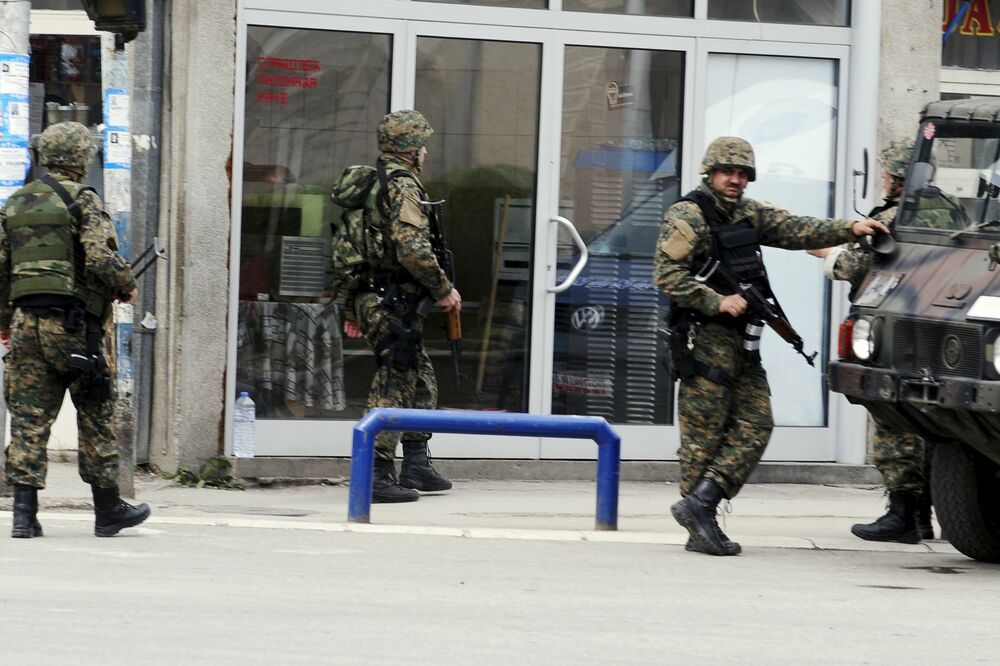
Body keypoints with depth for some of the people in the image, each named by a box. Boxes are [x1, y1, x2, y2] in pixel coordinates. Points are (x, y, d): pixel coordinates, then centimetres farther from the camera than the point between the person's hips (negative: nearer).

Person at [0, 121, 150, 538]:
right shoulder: (82, 200, -7)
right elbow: (100, 258, -18)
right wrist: (126, 286, 1)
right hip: (73, 324, -5)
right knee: (96, 415, 7)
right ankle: (108, 510, 14)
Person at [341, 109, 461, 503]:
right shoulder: (403, 186, -13)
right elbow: (413, 249, -24)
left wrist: (351, 312, 24)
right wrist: (444, 290, -12)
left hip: (368, 300, 10)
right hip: (392, 304, -10)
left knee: (421, 381, 19)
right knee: (391, 387, -8)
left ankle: (416, 466, 24)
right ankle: (376, 477, -9)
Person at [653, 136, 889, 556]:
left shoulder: (748, 214, 16)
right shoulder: (687, 216, -7)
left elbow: (794, 230, 11)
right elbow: (667, 275, -14)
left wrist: (849, 229, -1)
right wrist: (717, 301, -21)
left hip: (742, 341, 8)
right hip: (705, 337, -8)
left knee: (755, 425, 1)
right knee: (704, 433, -6)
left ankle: (700, 503, 0)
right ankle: (700, 529, -4)